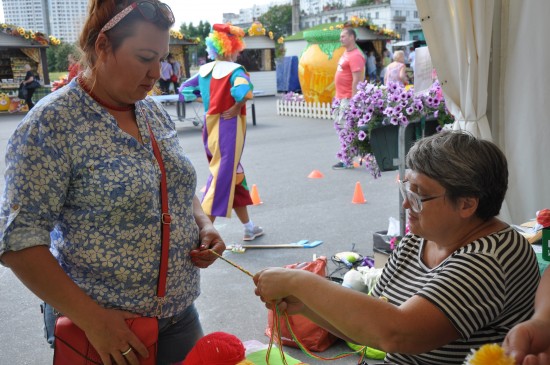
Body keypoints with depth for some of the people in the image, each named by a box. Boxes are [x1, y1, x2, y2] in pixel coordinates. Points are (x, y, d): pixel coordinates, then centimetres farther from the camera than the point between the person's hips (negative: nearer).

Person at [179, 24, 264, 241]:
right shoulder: (234, 70, -14)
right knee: (222, 177, -1)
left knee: (234, 175, 18)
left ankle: (249, 227, 30)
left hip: (211, 125, 8)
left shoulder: (205, 70, 6)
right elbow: (244, 91, -33)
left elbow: (186, 90, 11)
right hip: (229, 127, -8)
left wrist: (208, 101, 11)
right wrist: (237, 107, -16)